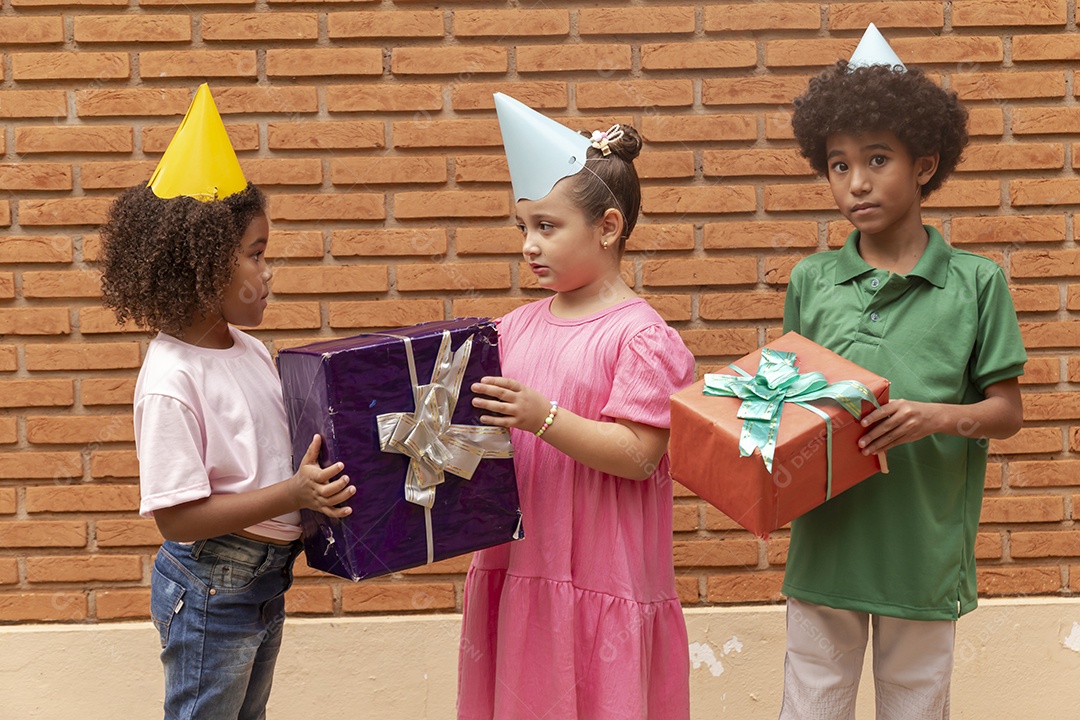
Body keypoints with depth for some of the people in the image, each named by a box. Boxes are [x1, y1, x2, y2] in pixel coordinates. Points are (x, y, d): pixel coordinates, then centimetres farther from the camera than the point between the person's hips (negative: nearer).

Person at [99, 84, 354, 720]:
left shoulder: (252, 351, 1)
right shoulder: (169, 381, -24)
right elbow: (178, 517, -25)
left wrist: (325, 471, -4)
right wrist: (294, 493, -29)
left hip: (268, 578, 8)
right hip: (210, 589, -8)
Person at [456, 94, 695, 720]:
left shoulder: (641, 335, -10)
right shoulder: (518, 327, 9)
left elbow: (638, 455, -16)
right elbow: (494, 428, 14)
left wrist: (543, 418, -24)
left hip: (601, 583, -6)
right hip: (516, 569, 6)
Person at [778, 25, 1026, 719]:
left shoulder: (976, 282, -4)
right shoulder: (811, 281, 3)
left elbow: (1008, 411, -1)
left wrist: (938, 415, -19)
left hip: (925, 552, -1)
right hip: (825, 549, 2)